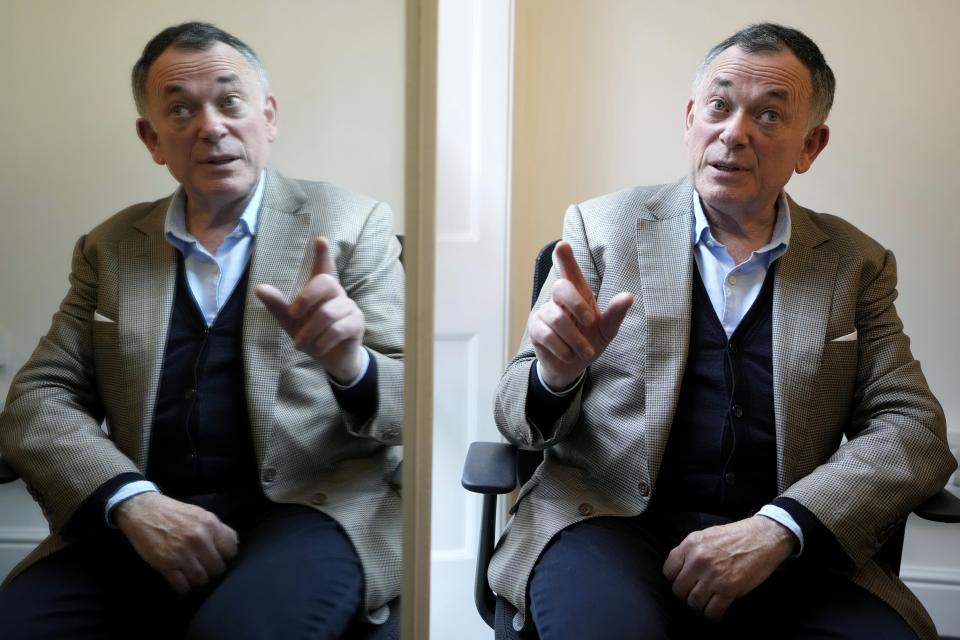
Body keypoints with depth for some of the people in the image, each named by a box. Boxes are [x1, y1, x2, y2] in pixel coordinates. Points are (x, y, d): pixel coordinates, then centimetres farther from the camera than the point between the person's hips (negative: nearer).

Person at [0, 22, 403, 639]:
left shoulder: (351, 224, 3)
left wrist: (349, 365, -24)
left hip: (309, 509, -2)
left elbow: (417, 406, 0)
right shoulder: (110, 247, 12)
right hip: (146, 521, 3)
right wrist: (132, 501, -12)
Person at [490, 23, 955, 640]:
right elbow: (519, 415, 4)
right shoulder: (604, 228, 5)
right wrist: (556, 374, -21)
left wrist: (776, 528, -14)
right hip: (610, 520, -2)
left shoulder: (857, 264, 10)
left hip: (787, 544, 2)